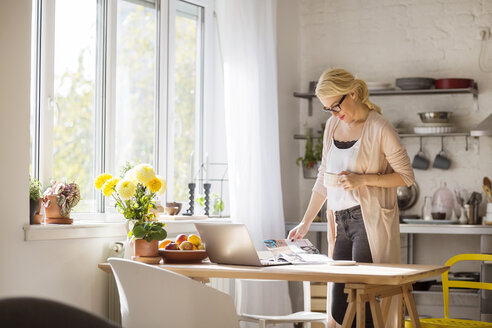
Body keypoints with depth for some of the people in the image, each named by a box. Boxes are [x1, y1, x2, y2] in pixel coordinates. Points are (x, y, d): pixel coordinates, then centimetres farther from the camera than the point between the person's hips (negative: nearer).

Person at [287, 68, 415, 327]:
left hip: (369, 221, -7)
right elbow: (323, 177, 20)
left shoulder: (379, 128, -7)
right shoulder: (333, 125, 13)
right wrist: (306, 222, 18)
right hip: (341, 222, 7)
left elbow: (406, 176, -5)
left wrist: (362, 180, -16)